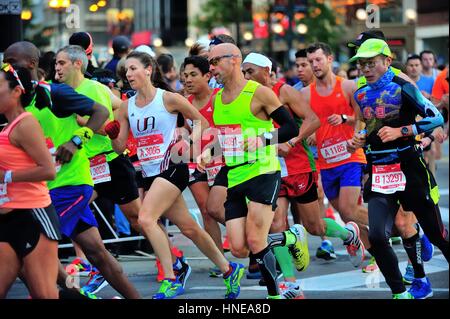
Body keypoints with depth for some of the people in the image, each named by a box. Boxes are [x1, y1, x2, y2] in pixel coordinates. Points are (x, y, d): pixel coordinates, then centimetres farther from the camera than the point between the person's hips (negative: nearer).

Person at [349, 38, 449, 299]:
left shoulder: (402, 87, -9)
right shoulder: (361, 94, 9)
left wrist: (400, 131, -20)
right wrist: (361, 140, 6)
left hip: (409, 168, -4)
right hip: (379, 173, 4)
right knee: (377, 237, -13)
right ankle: (399, 292, 1)